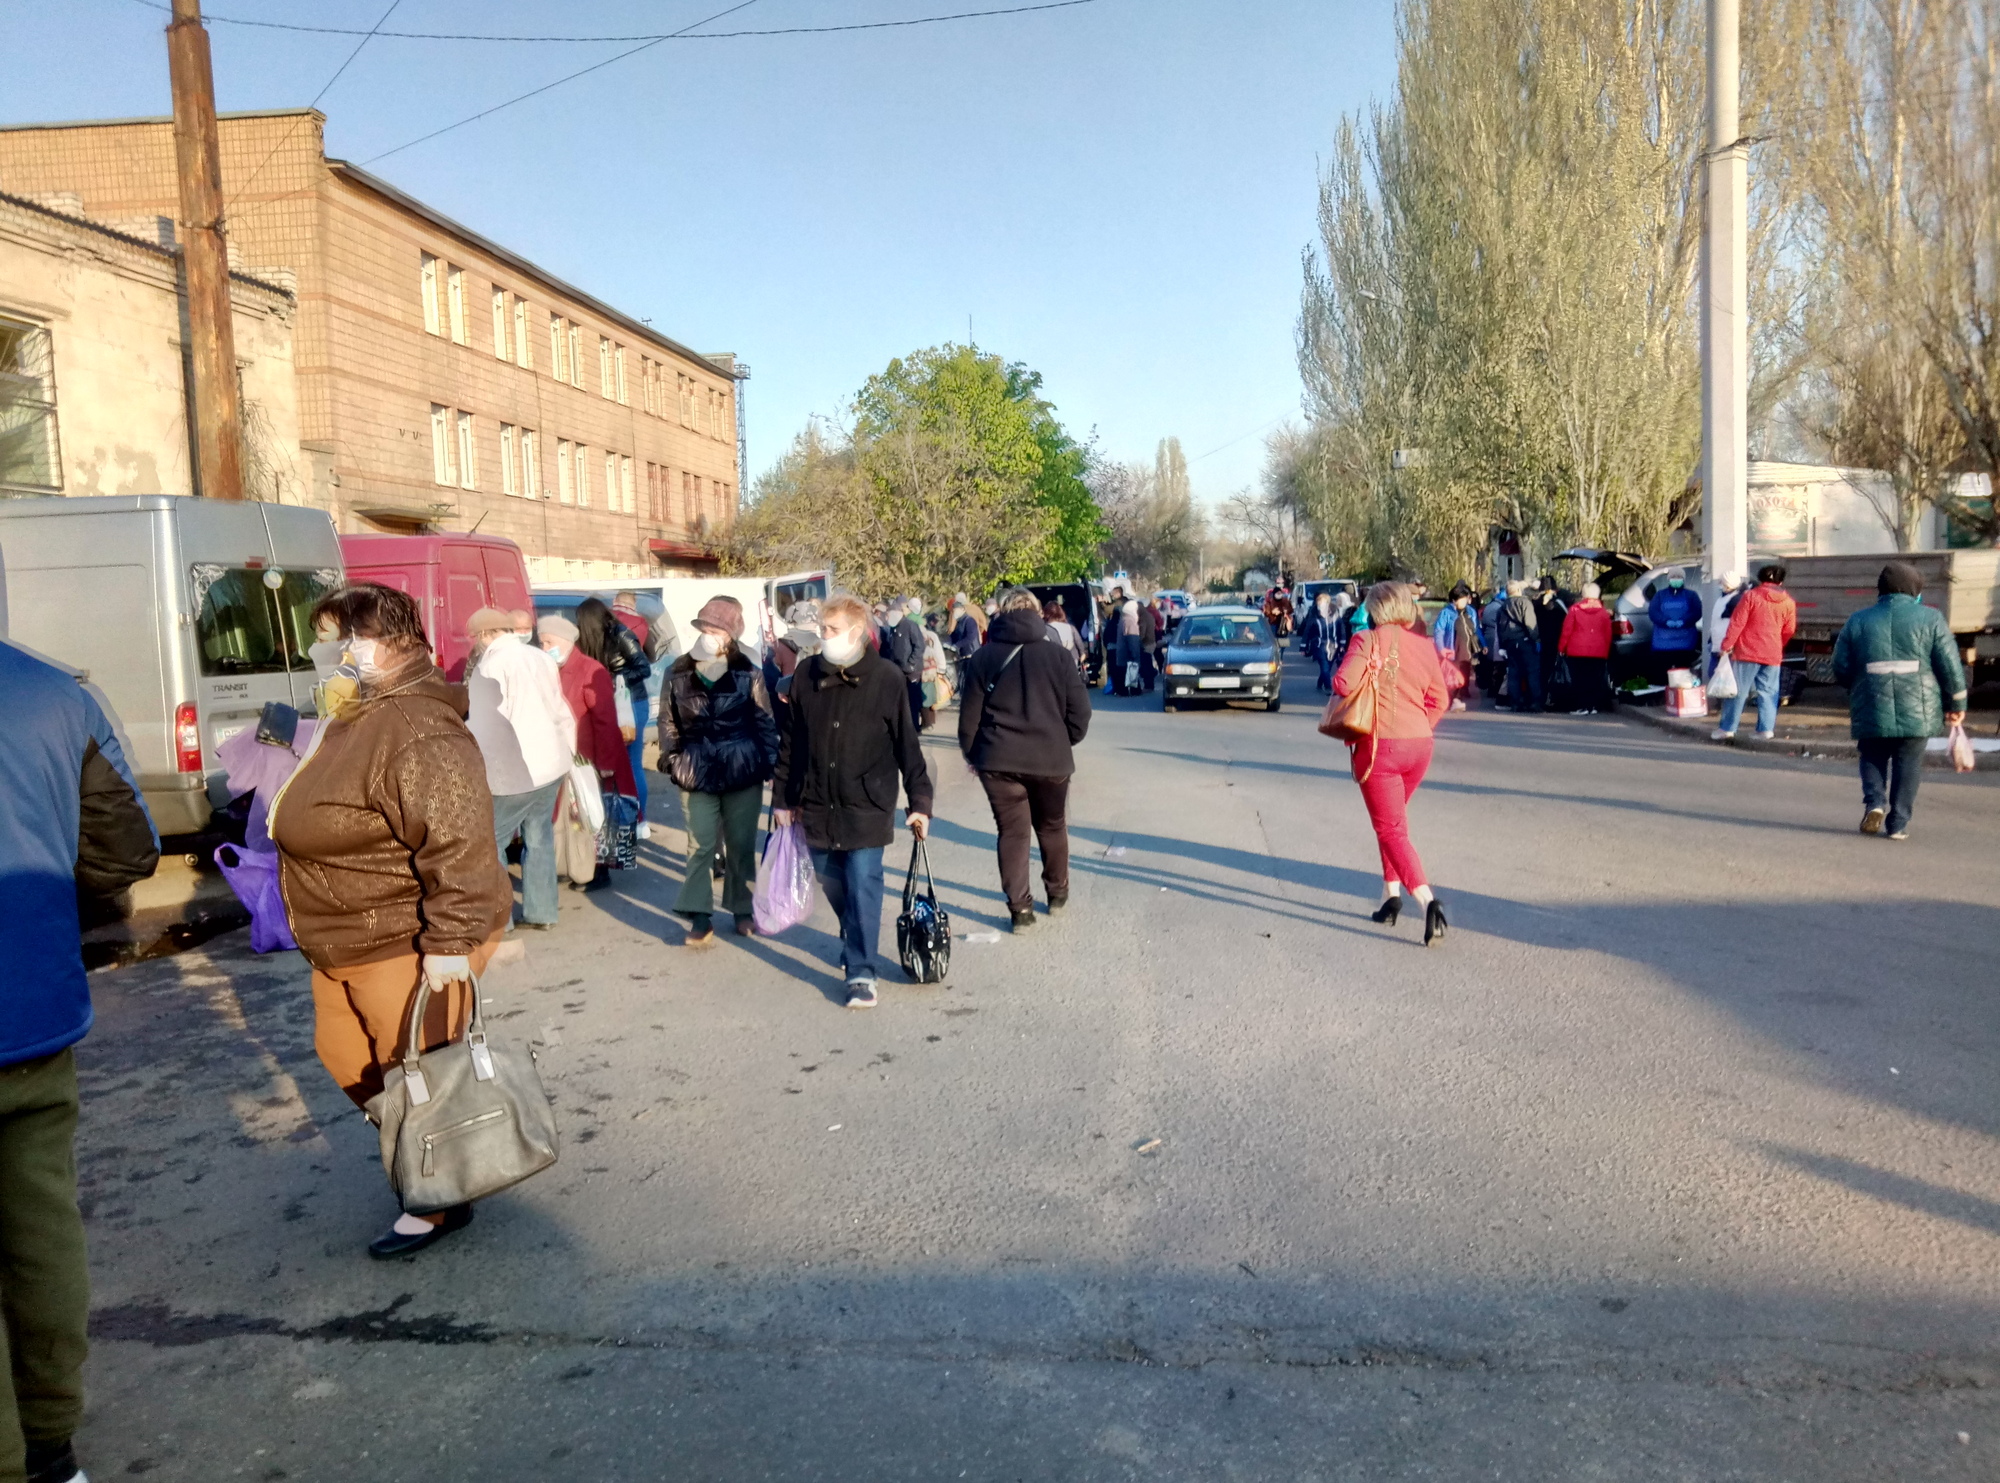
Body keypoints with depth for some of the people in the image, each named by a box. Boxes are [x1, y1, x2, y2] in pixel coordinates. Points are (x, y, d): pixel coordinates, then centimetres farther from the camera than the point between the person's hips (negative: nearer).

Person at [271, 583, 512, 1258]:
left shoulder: (419, 733, -26)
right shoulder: (353, 720, 11)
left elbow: (458, 844, -32)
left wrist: (449, 943, -31)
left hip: (407, 945, -11)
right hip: (348, 942, 11)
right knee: (344, 1056, 21)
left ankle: (440, 1203, 21)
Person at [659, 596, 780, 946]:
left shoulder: (747, 674, -6)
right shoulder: (678, 674, -1)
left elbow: (765, 722, 0)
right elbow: (668, 721, 7)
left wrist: (770, 762, -4)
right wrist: (670, 759, 1)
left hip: (743, 770, -1)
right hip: (697, 772, 1)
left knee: (742, 844, 10)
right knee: (700, 845, 0)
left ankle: (743, 910, 24)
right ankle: (701, 918, 5)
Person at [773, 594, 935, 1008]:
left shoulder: (886, 678, -7)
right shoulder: (807, 674, 2)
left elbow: (907, 745, -3)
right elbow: (790, 741, 9)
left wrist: (919, 802, -4)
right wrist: (783, 797, 9)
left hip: (867, 806, -4)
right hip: (817, 804, 4)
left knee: (863, 888, -5)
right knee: (832, 884, 16)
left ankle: (861, 972, 3)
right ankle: (853, 940, 42)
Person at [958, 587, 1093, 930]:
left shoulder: (983, 657, 0)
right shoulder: (1056, 655, -2)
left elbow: (969, 715, 0)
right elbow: (1080, 710, -2)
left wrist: (970, 753, 13)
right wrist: (1065, 742, 15)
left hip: (999, 760, 0)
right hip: (1050, 758, 0)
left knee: (1012, 831, 7)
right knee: (1052, 827, 19)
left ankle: (1019, 907, 5)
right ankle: (1058, 892, 33)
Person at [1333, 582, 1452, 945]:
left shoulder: (1368, 640, -9)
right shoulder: (1424, 645, 6)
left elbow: (1343, 684, -20)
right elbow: (1439, 700, 8)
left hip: (1379, 745, -6)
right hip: (1420, 745, 6)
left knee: (1391, 829, -4)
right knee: (1394, 820, 24)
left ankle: (1429, 901, -20)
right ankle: (1391, 895, 25)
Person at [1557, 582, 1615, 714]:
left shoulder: (1575, 609, -3)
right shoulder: (1604, 612, 4)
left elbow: (1566, 630, -3)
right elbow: (1608, 634, 6)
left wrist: (1561, 647, 6)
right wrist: (1606, 651, 15)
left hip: (1577, 651, -2)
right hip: (1598, 652, 2)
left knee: (1579, 679, 1)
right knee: (1594, 679, 6)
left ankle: (1583, 706, -4)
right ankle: (1593, 706, 5)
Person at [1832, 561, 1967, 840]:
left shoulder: (1858, 621, 4)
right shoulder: (1930, 619, 1)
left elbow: (1841, 669, 4)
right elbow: (1950, 666, -2)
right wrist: (1956, 705, 9)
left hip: (1872, 711, 1)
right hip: (1917, 711, -1)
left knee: (1873, 759, 16)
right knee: (1908, 765, 8)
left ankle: (1874, 803, -6)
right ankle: (1898, 824, 7)